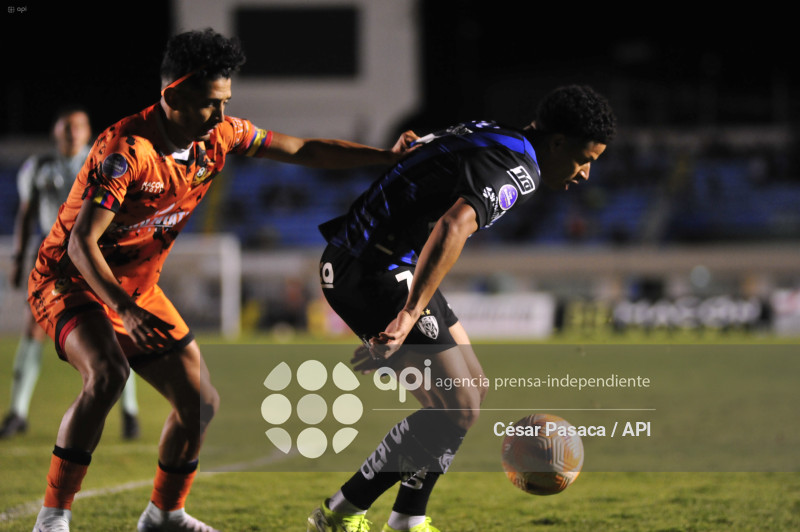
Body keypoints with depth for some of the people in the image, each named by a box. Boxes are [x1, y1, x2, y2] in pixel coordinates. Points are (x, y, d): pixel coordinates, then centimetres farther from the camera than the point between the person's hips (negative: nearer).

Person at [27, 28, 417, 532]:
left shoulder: (219, 135, -6)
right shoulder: (126, 150, -28)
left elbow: (301, 150, 5)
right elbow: (81, 243, -31)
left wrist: (388, 156, -2)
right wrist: (126, 310, -41)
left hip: (139, 289, 8)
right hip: (69, 282, -8)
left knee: (201, 401, 5)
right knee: (107, 375, -34)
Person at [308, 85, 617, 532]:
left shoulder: (492, 138, 15)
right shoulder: (516, 170, -18)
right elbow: (452, 229, -35)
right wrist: (410, 314, -40)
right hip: (374, 273, -11)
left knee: (472, 389, 16)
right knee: (458, 408, -10)